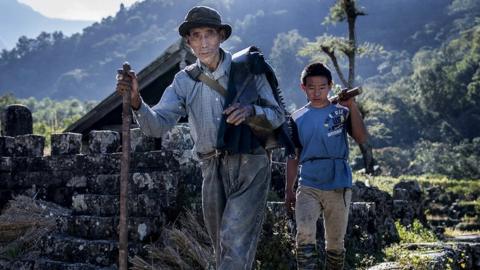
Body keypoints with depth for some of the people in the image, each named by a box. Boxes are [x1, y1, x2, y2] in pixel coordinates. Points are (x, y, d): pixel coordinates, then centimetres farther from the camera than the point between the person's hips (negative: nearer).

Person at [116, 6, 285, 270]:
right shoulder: (184, 81, 2)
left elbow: (278, 116, -1)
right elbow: (158, 124, -8)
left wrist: (251, 111, -22)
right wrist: (136, 103, -28)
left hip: (250, 165, -4)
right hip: (212, 167, 4)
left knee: (235, 241, -13)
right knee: (221, 243, 17)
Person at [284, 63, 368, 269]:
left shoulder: (341, 112, 4)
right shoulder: (298, 118, 7)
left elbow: (361, 138, -12)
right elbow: (293, 156, 11)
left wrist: (352, 106, -19)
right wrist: (288, 190, 7)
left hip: (339, 187, 0)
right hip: (308, 186, 0)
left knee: (335, 243, 8)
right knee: (304, 234, -21)